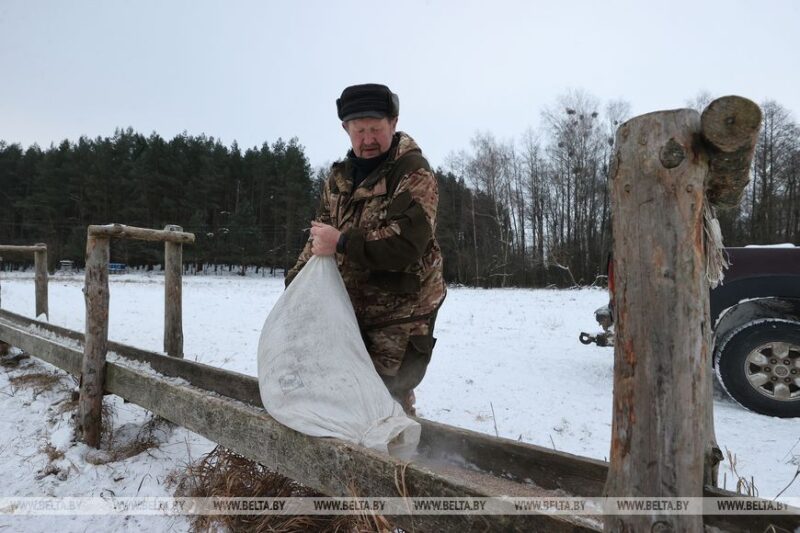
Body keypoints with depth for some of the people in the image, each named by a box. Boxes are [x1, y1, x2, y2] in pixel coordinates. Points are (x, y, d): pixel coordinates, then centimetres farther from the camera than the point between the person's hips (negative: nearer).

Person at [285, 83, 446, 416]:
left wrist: (342, 242, -25)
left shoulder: (414, 172, -15)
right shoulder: (340, 177, 9)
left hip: (402, 315, -7)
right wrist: (295, 281, 3)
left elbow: (407, 242, -28)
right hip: (352, 307, 7)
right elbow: (321, 235, 15)